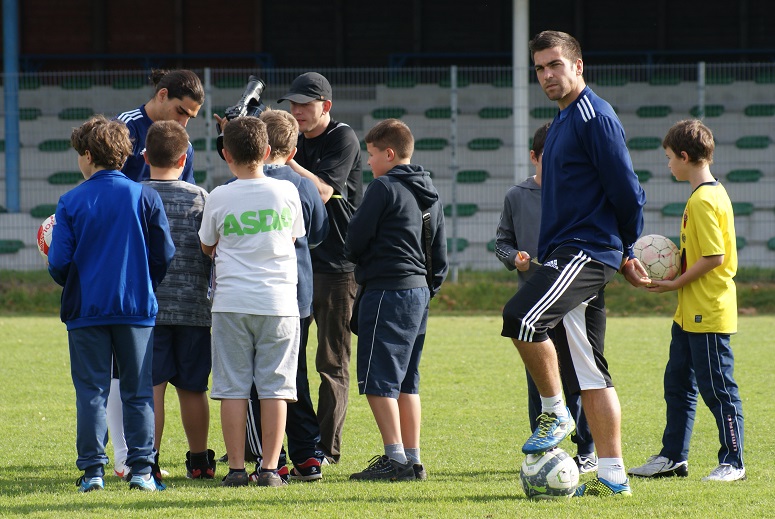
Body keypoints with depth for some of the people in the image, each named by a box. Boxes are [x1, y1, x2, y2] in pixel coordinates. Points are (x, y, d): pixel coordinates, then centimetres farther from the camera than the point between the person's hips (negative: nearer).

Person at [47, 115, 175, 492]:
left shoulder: (71, 202, -5)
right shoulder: (144, 197, -1)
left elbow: (59, 264, -5)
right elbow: (165, 256, 0)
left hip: (86, 309, -1)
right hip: (137, 307, 1)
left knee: (91, 391, 4)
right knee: (138, 391, 6)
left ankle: (92, 470, 2)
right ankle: (142, 468, 3)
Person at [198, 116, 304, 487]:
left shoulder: (219, 198, -2)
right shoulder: (287, 192, 1)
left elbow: (207, 246, 12)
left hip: (232, 301, -1)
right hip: (279, 300, 1)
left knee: (232, 387, 3)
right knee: (274, 387, 3)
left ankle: (236, 468, 1)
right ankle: (270, 468, 0)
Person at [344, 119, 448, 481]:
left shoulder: (384, 188, -10)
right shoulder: (429, 195, 16)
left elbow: (355, 241, -9)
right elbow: (440, 253, 18)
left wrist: (357, 259, 12)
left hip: (387, 291, -9)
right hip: (420, 291, 9)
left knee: (377, 379, -7)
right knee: (406, 381, 13)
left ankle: (395, 459, -14)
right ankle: (412, 460, 12)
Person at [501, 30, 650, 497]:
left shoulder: (595, 117, -10)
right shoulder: (564, 121, 20)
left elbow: (627, 191, -13)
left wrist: (627, 251, -1)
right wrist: (625, 257, 22)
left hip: (587, 250, -10)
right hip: (565, 254, 10)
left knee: (521, 318, -27)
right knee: (589, 373, 7)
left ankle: (555, 413, -10)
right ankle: (612, 475, 8)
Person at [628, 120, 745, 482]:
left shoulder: (704, 200, -18)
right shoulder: (709, 194, 13)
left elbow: (714, 256, -23)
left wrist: (675, 284, -15)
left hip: (708, 314, -10)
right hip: (690, 313, 10)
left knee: (717, 388, -3)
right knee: (678, 384, 14)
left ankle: (733, 462, 4)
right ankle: (673, 457, 21)